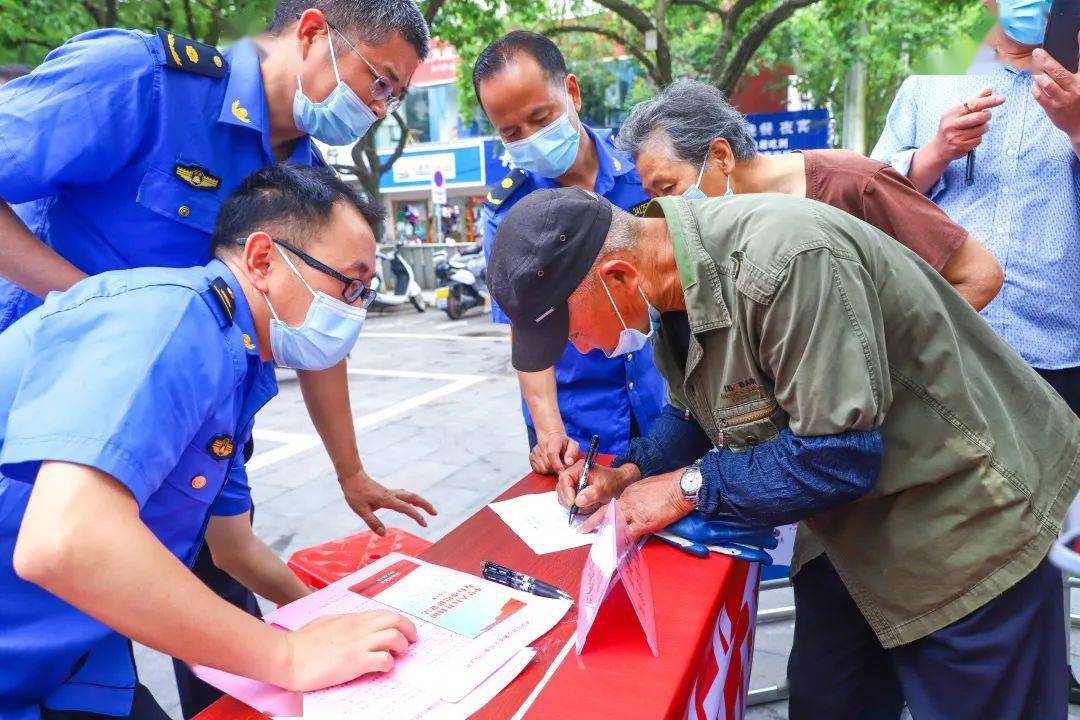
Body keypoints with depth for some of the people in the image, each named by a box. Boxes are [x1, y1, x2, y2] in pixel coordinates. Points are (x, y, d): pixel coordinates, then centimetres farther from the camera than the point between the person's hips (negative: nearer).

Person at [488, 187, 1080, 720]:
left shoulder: (782, 259, -34)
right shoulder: (674, 284, -6)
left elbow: (840, 455, -31)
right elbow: (712, 417, 7)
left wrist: (690, 487, -22)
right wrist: (634, 473, -9)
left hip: (963, 518, -7)